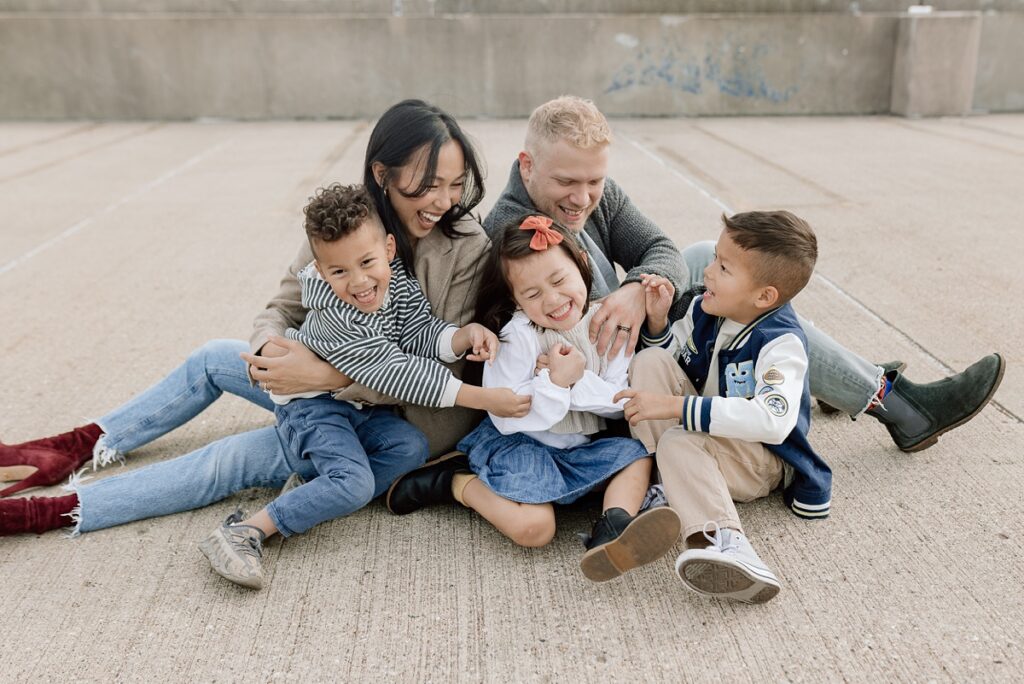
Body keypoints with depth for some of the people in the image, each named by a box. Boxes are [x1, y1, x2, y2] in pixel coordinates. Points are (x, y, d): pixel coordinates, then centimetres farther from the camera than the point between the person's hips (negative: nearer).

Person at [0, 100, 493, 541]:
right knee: (215, 358, 8)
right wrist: (270, 348, -29)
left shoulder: (468, 249, -23)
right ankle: (79, 447, 25)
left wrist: (330, 376, -34)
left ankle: (51, 512, 4)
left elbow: (443, 372, -25)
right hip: (339, 393, 5)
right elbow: (286, 308, -5)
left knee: (235, 459, -10)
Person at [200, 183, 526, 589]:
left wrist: (465, 335, -33)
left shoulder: (397, 282, -13)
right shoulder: (334, 320, -32)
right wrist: (481, 398, -36)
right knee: (355, 485, -24)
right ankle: (245, 533, -21)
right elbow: (395, 372, -34)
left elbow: (420, 334, -9)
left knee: (412, 448, -11)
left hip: (359, 403, 8)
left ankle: (316, 489, -9)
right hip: (312, 403, -8)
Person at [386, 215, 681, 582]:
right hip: (520, 443, -6)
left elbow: (621, 402, -5)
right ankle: (454, 481, -2)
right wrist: (555, 382, -26)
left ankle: (614, 528, -23)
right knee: (533, 527, -22)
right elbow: (504, 416, -21)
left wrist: (578, 380, -20)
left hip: (581, 446, 6)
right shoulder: (518, 335, -18)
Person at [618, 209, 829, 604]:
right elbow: (671, 364, 15)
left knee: (680, 441, -36)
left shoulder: (781, 342, -24)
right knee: (650, 362, -12)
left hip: (764, 460, -7)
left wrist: (676, 406, -42)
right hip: (704, 436, 8)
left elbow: (773, 420, -41)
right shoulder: (705, 309, -2)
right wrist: (658, 321, -6)